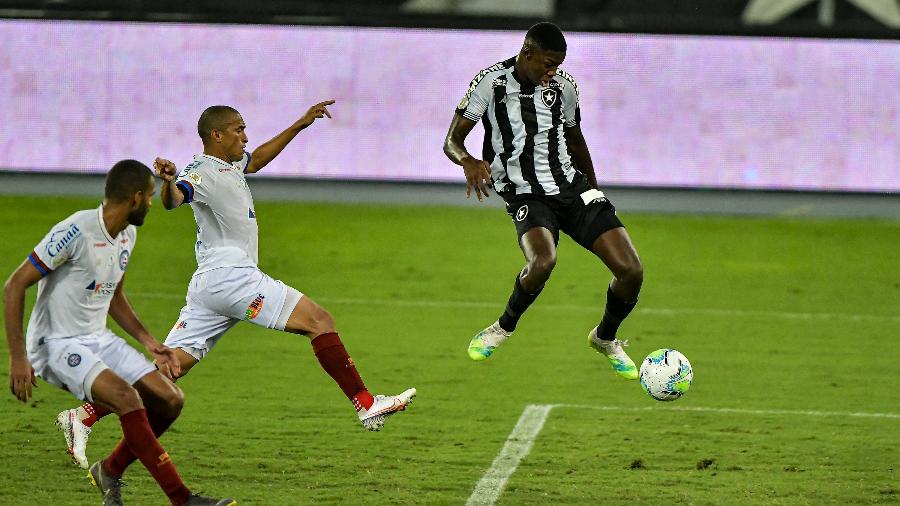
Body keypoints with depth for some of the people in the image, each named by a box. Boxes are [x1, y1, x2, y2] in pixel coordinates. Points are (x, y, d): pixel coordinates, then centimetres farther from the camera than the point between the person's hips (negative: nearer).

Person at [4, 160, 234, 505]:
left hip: (99, 340, 9)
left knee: (170, 400, -3)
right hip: (57, 344, -9)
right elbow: (14, 287, -18)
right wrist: (18, 358, -22)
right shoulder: (76, 232, -21)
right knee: (127, 397, -30)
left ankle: (111, 471, 17)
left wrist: (148, 342, 15)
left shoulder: (127, 234, 7)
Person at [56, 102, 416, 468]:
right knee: (319, 320, -9)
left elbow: (255, 160, 41)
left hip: (211, 283, 10)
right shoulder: (203, 172, -10)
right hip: (228, 274, -10)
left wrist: (300, 125, 42)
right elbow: (174, 199, -31)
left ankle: (84, 416, -4)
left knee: (171, 365, 2)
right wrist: (169, 181, -54)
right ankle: (366, 405, -10)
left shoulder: (229, 164, 20)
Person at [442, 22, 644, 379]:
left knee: (631, 271, -10)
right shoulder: (492, 82, -7)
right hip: (527, 197, -4)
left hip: (573, 187, 4)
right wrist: (469, 162, -28)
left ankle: (605, 339, 21)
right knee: (542, 261, -36)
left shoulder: (563, 85, 5)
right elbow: (451, 142, -5)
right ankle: (504, 328, -5)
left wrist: (594, 195, 29)